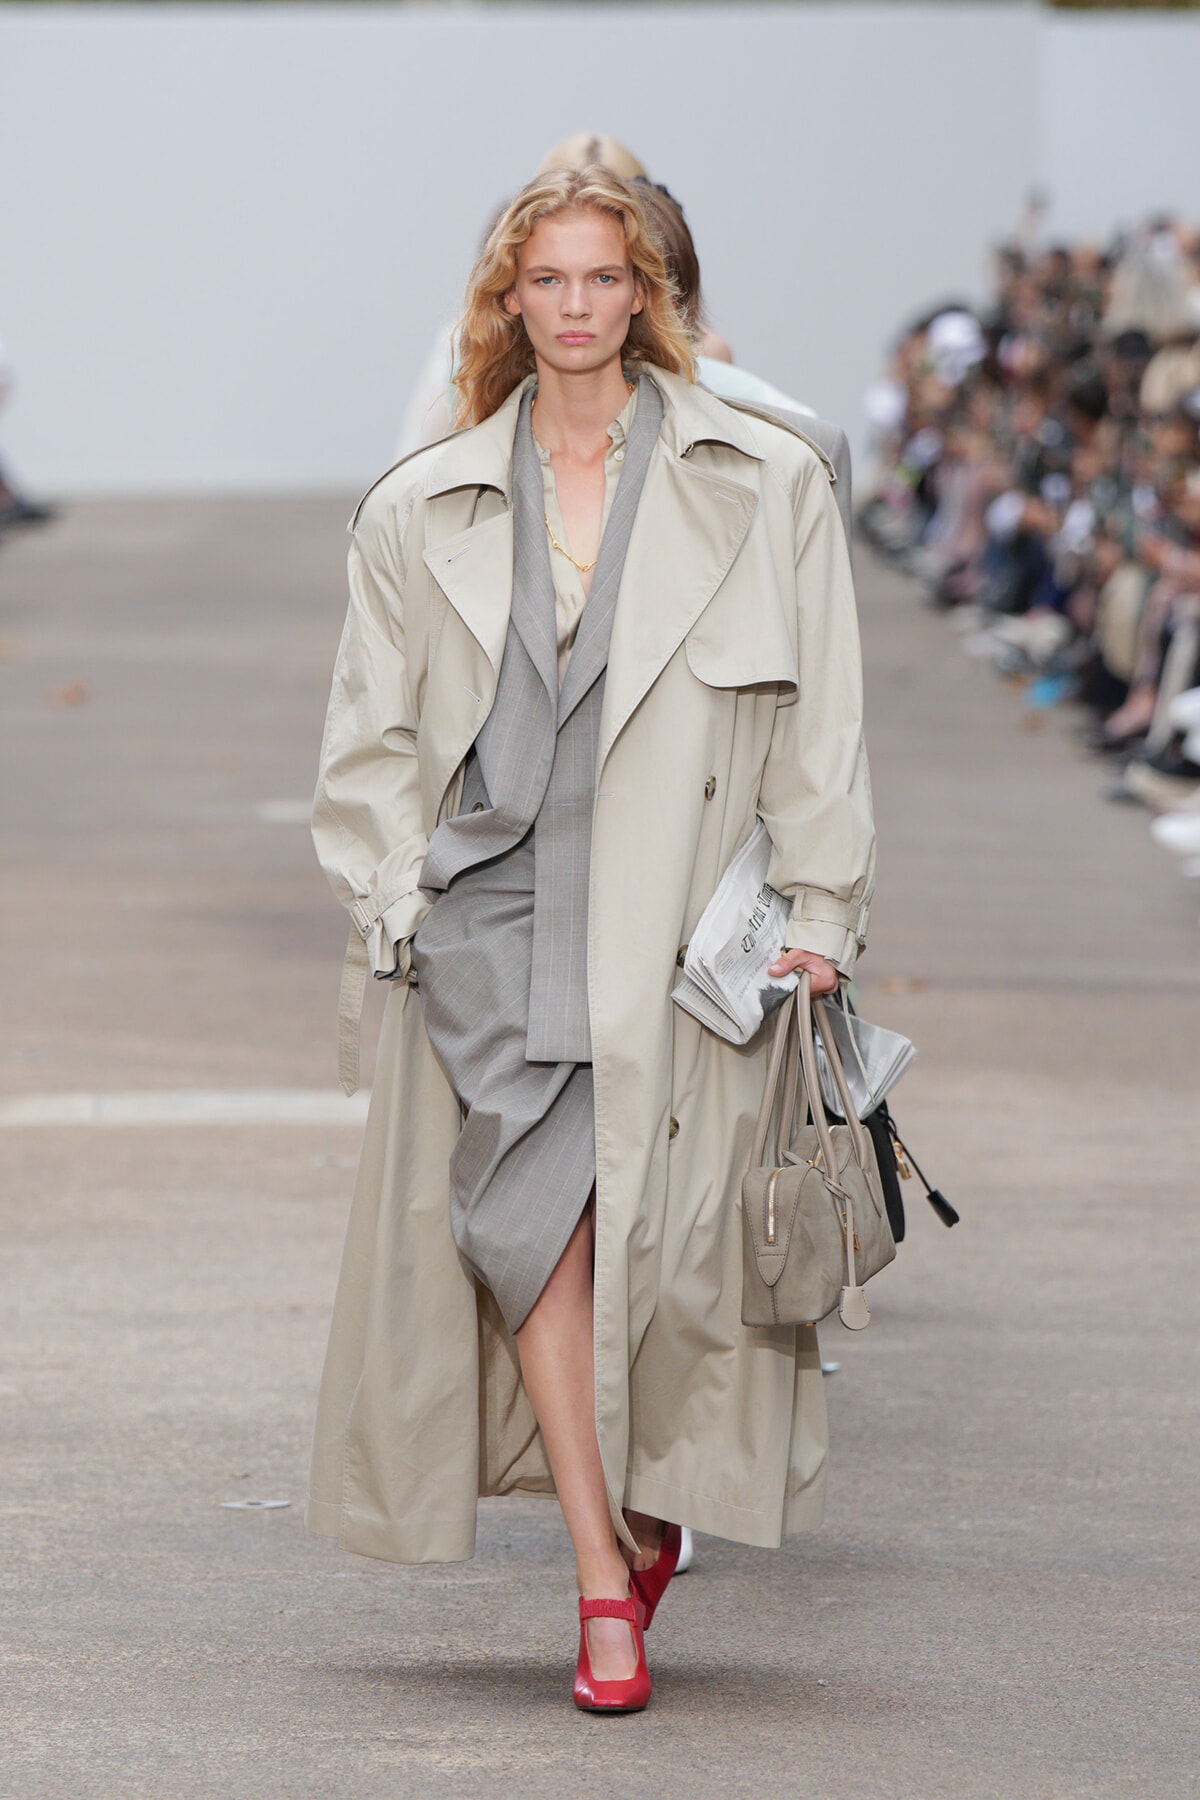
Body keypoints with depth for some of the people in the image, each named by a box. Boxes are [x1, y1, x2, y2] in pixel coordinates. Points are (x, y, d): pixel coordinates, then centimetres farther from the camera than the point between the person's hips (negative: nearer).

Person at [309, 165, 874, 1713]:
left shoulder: (761, 486, 5)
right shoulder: (424, 510, 10)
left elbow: (818, 729, 5)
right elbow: (372, 736, 14)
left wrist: (818, 918, 0)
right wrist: (393, 903, 3)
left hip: (672, 922, -1)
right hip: (489, 909, 1)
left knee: (667, 1224, -4)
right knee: (530, 1212, -13)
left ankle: (650, 1502, 23)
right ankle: (606, 1577, -8)